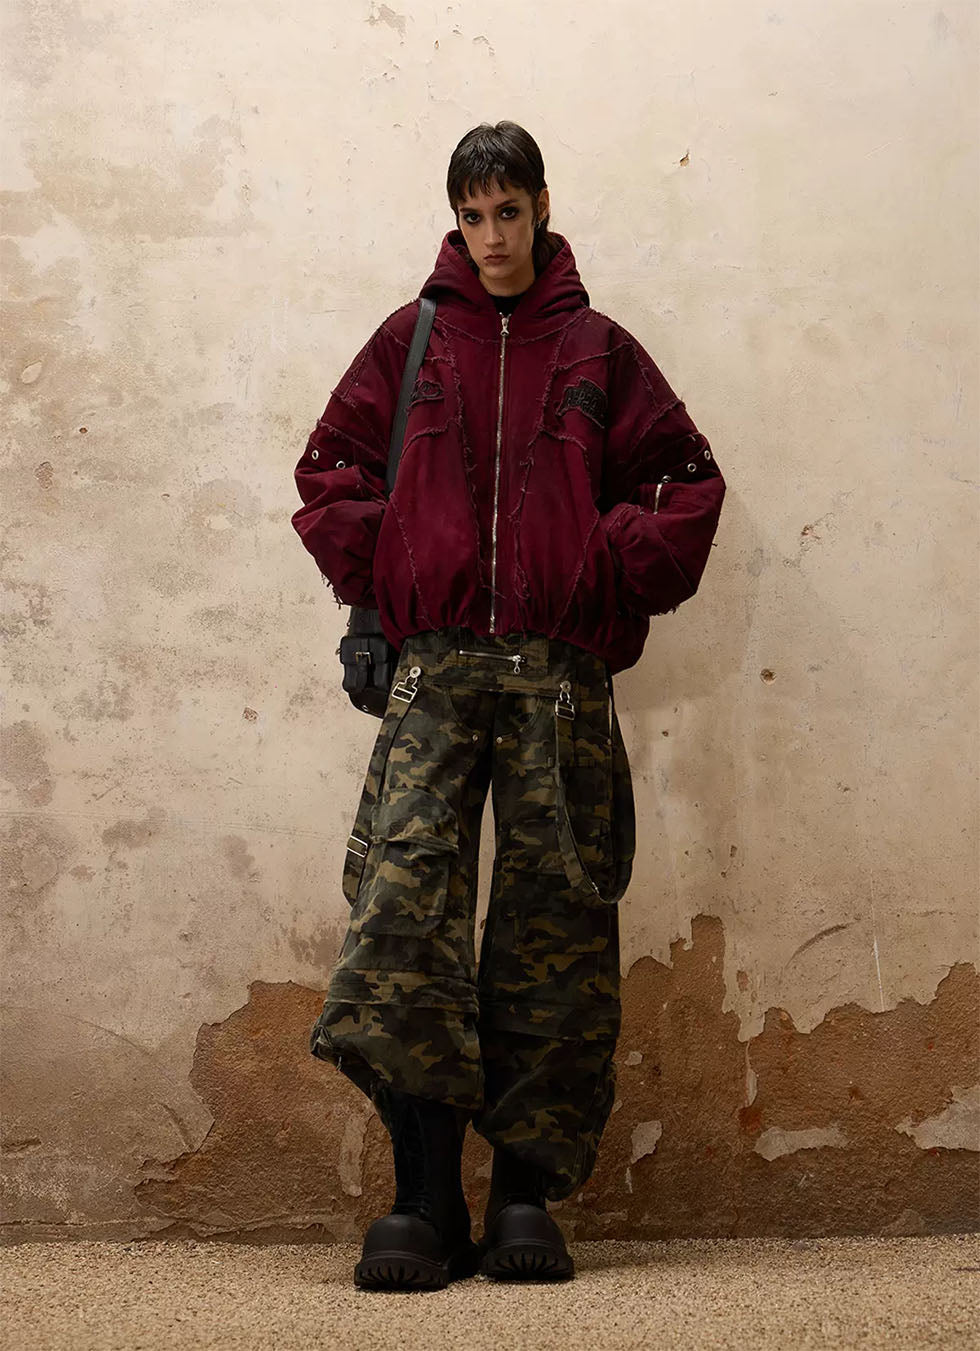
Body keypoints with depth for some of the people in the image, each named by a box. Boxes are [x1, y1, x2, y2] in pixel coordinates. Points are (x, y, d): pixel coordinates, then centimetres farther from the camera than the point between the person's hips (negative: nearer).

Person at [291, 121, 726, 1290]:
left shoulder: (599, 350, 12)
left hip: (561, 673, 0)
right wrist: (378, 571, 6)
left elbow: (687, 481, 14)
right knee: (402, 905, -15)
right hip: (435, 667, 0)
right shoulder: (412, 339, 14)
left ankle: (527, 1194, 5)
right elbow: (329, 469, 19)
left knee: (555, 928, -2)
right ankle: (426, 1197, -11)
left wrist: (613, 577, 2)